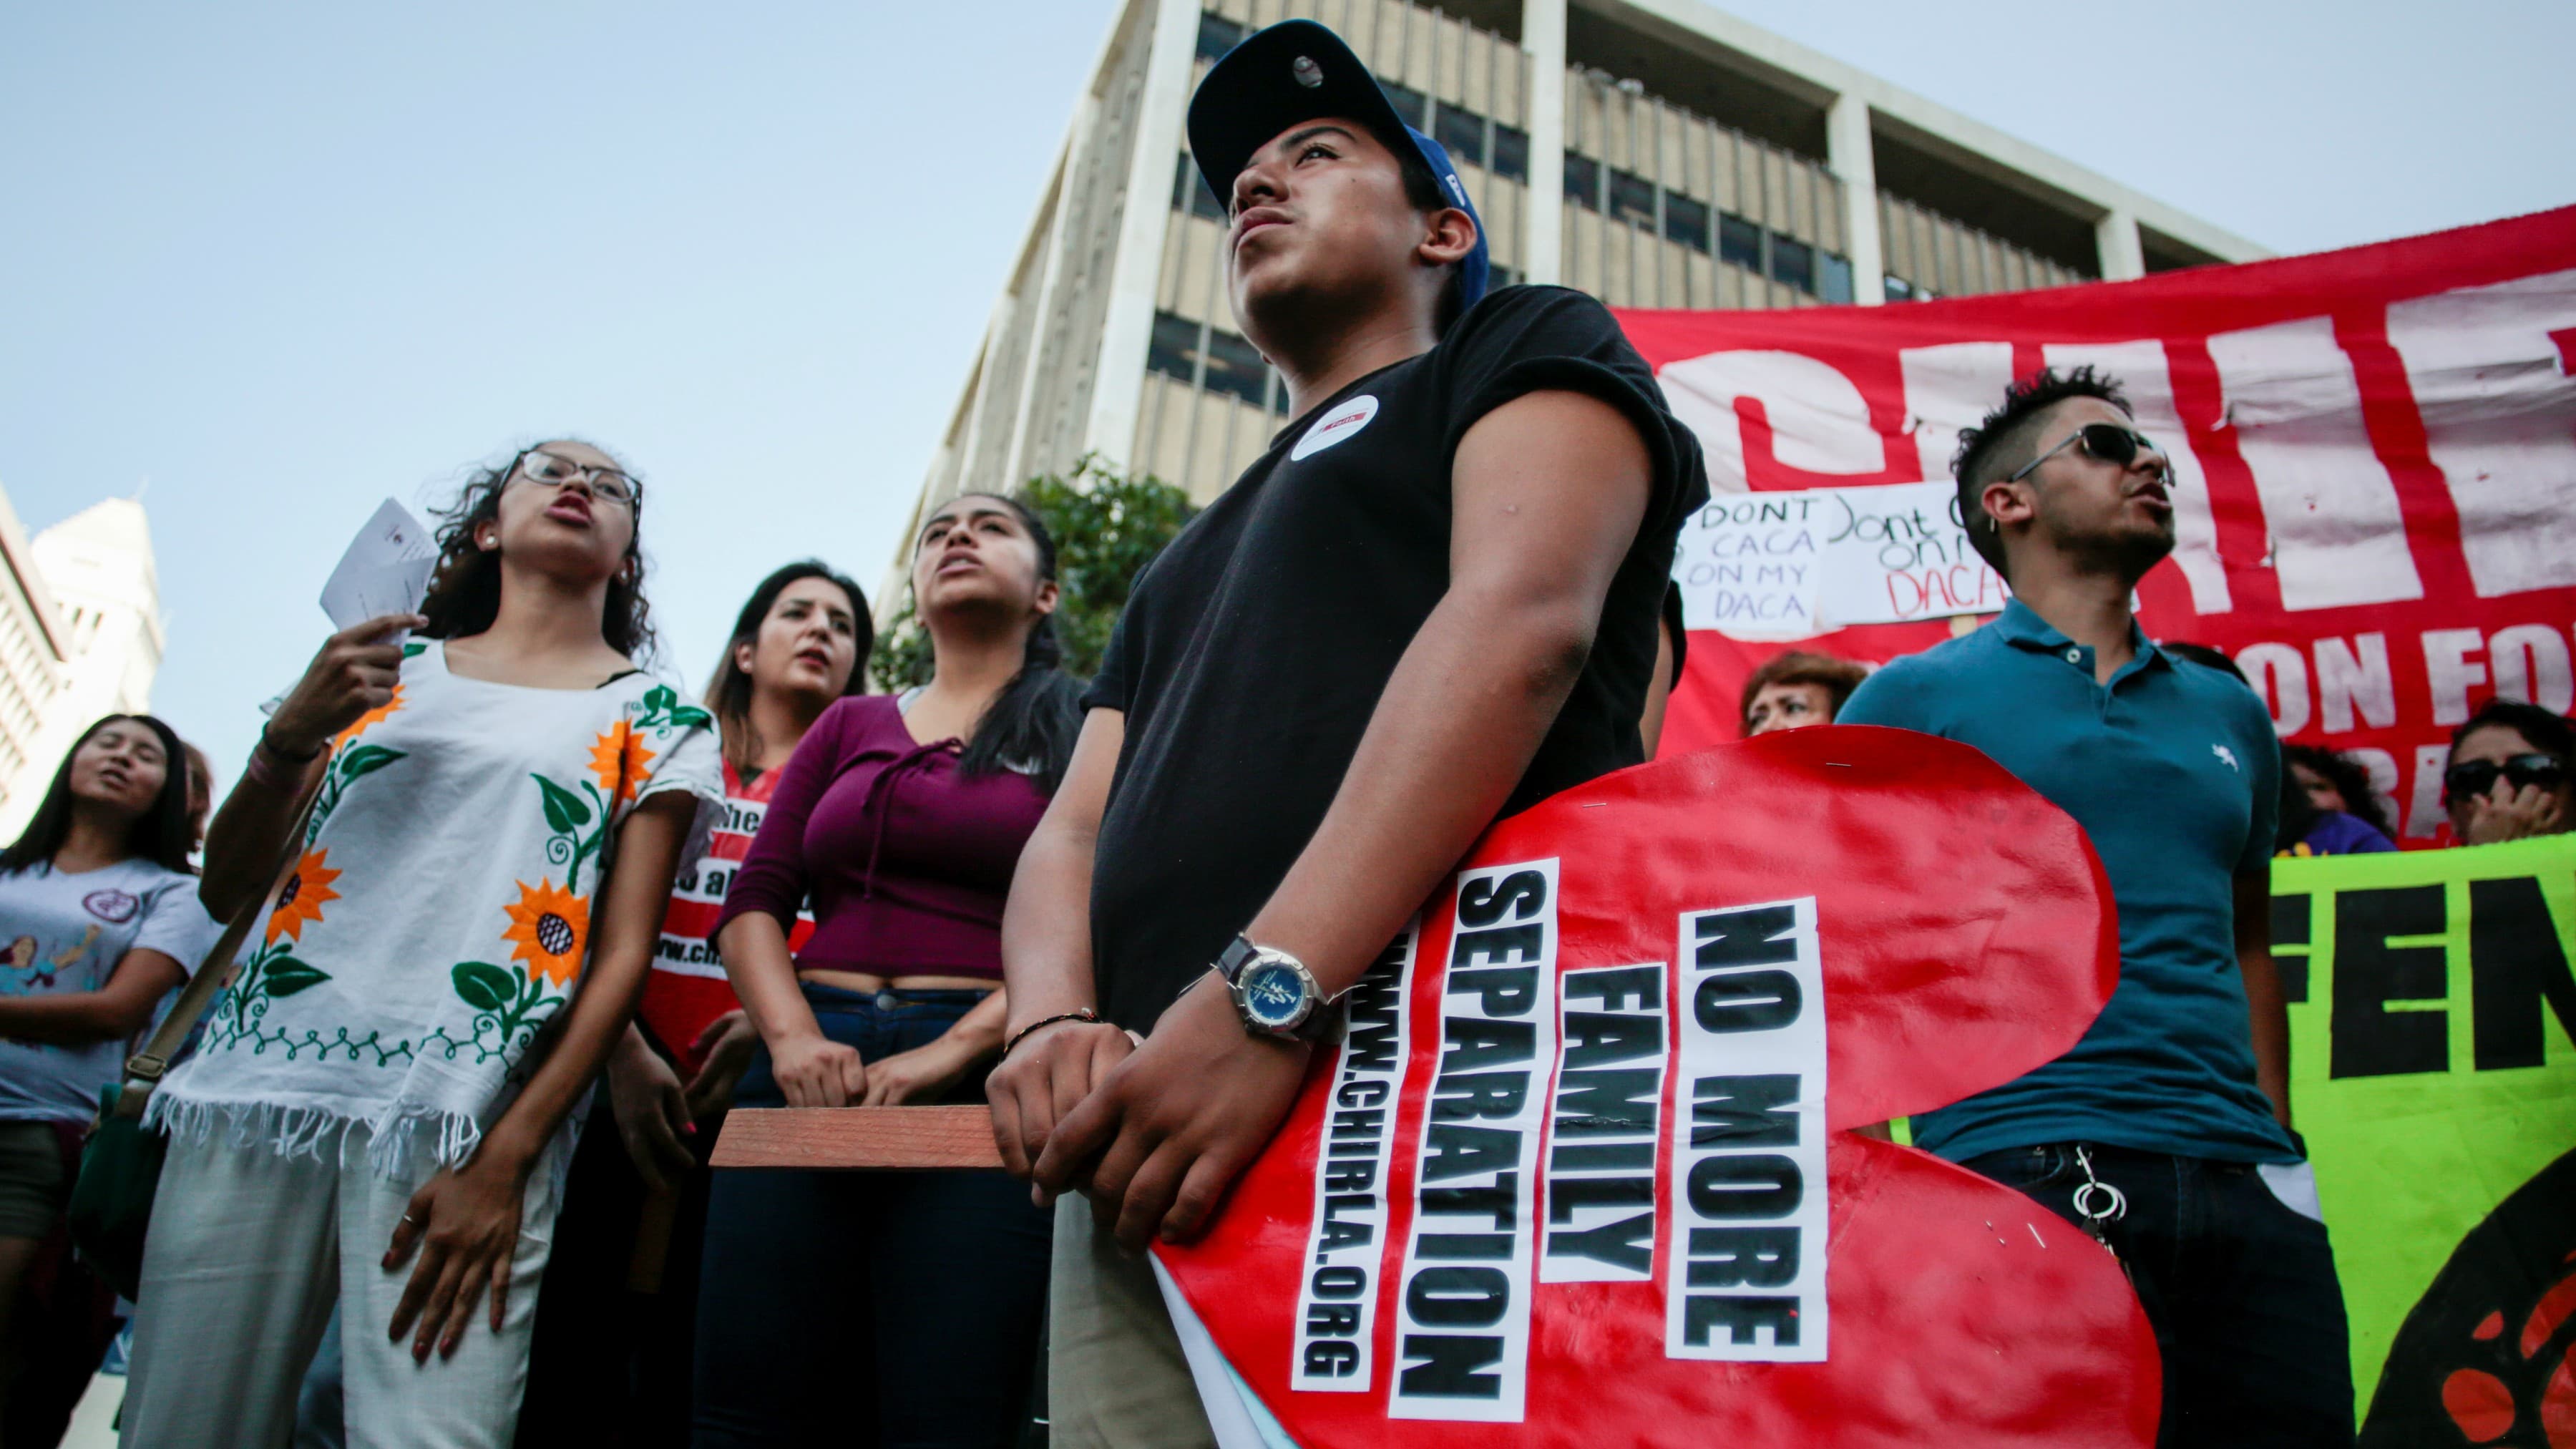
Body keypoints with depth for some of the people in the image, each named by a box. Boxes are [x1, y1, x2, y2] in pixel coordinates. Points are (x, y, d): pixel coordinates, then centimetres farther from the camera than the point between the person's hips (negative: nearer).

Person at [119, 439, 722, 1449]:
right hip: (264, 1081, 3)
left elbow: (625, 950, 1)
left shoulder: (652, 719, 9)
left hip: (471, 1119, -2)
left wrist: (506, 1158, -9)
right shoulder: (386, 667, 16)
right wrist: (288, 742, -4)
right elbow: (227, 892, 15)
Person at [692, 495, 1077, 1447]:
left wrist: (952, 1052, -14)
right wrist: (791, 1038, -6)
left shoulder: (1084, 727, 9)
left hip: (982, 1079, -3)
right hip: (810, 1071, 4)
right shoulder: (848, 727, 22)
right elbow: (754, 901, 14)